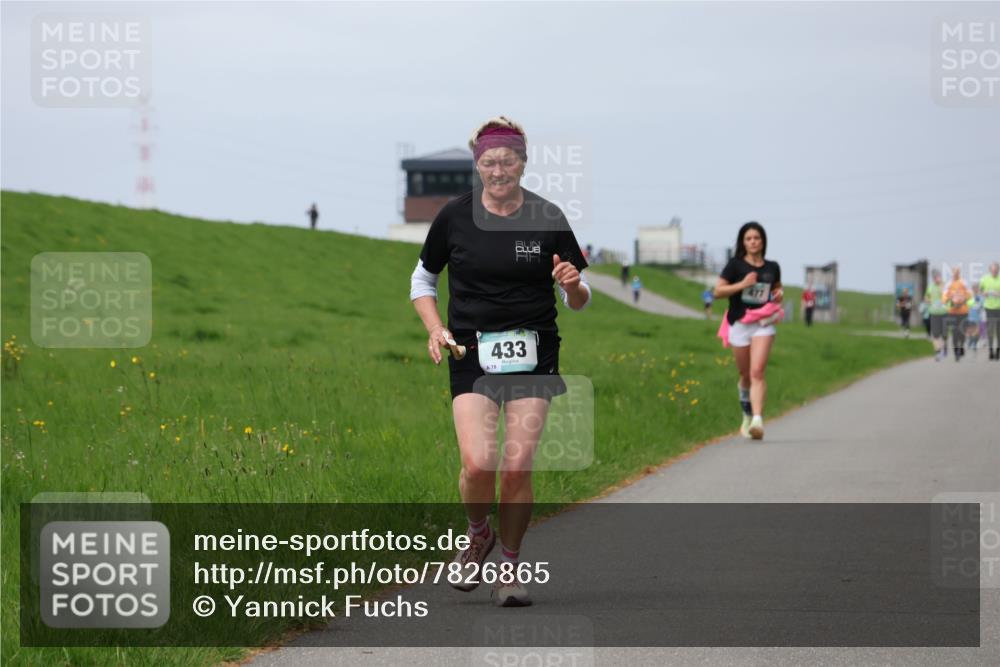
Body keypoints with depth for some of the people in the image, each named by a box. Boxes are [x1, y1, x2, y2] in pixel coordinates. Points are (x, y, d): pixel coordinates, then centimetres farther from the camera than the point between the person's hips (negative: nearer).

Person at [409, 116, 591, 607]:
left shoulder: (547, 219, -1)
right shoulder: (454, 217, 0)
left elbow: (578, 301, 7)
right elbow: (422, 280, 14)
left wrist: (573, 285, -17)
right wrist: (435, 329, -3)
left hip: (534, 352, 0)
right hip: (471, 351, 0)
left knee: (517, 467, -8)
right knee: (478, 462, -16)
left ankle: (509, 567, 13)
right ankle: (478, 536, 16)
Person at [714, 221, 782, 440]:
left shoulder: (772, 268, 9)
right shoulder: (735, 265, 0)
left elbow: (777, 288, 27)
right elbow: (718, 291, -3)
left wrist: (778, 296, 3)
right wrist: (742, 284, -15)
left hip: (763, 324, 0)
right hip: (739, 323, 0)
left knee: (757, 373, -17)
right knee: (746, 375, 11)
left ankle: (757, 420, -26)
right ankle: (747, 413, 39)